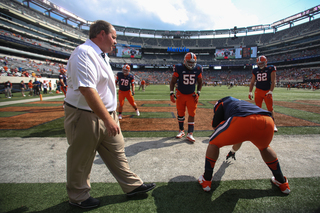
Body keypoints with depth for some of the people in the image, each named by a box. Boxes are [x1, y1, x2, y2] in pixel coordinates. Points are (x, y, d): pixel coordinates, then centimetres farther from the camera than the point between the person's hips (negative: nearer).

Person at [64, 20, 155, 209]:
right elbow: (87, 89, -29)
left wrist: (111, 115, 20)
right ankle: (78, 197, 32)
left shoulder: (102, 55, 14)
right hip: (85, 117, -9)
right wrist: (108, 118, -28)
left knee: (117, 152, 15)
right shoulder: (84, 53, -18)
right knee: (81, 159, 10)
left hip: (106, 115, 10)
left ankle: (132, 185, 30)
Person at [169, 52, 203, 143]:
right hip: (180, 94, -1)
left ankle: (190, 134, 3)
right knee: (180, 114, 8)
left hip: (191, 95, 1)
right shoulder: (179, 68, -14)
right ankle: (181, 131, 27)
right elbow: (173, 81, -9)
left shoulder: (198, 69, -7)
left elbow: (199, 82, 6)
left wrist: (198, 93, -2)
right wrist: (171, 93, -18)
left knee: (192, 114, -5)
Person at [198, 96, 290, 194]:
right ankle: (282, 182, 46)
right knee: (264, 147, 40)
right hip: (268, 121, 6)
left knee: (213, 143, 20)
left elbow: (215, 126, 21)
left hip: (241, 121, -6)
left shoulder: (222, 103, 32)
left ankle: (206, 180, 24)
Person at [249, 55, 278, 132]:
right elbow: (252, 82, 11)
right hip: (258, 91, 3)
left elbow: (273, 81, -8)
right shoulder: (255, 71, 6)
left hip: (267, 91, -2)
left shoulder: (271, 69, -3)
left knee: (270, 109, 0)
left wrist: (270, 92, -17)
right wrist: (250, 92, 3)